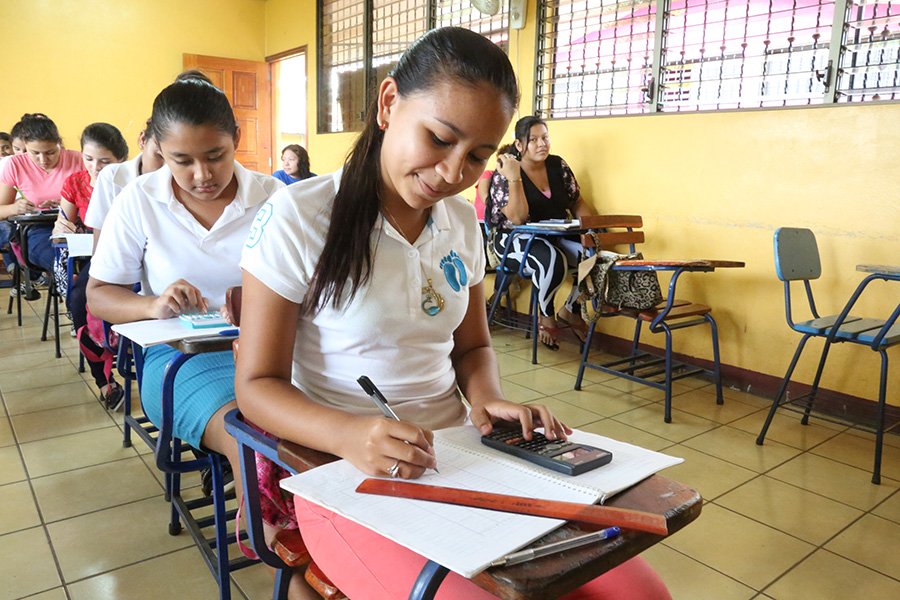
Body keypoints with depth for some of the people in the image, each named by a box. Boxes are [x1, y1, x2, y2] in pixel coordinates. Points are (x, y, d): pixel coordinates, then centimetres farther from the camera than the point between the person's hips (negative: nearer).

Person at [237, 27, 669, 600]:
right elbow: (257, 384, -8)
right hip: (351, 474, -5)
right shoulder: (299, 218, -10)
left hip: (456, 460, 6)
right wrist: (351, 435, -26)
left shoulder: (461, 222, 7)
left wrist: (488, 399, -6)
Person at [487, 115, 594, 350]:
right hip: (516, 240, -5)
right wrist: (514, 178, -26)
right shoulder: (504, 173, -8)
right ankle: (546, 317, -6)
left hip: (557, 236, 6)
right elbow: (518, 219, -20)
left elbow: (577, 203, 12)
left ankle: (571, 310, 5)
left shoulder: (558, 165, 7)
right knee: (552, 260, -37)